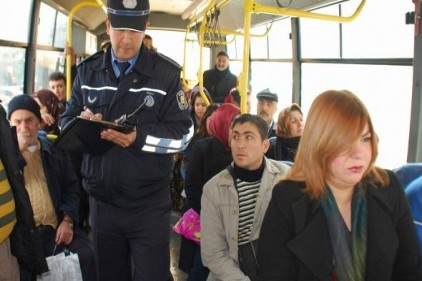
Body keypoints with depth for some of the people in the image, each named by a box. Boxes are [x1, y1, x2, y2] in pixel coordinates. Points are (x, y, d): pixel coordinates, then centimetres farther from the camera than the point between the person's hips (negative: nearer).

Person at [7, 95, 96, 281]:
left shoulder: (55, 150, 15)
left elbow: (71, 188, 15)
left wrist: (67, 220, -1)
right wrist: (16, 151, -10)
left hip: (55, 229, 3)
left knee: (85, 255, -20)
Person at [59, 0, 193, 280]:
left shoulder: (166, 72, -4)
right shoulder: (88, 70, 6)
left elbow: (183, 132, -8)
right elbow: (66, 121, 7)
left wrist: (139, 136, -24)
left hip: (149, 205, -3)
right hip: (101, 201, 4)